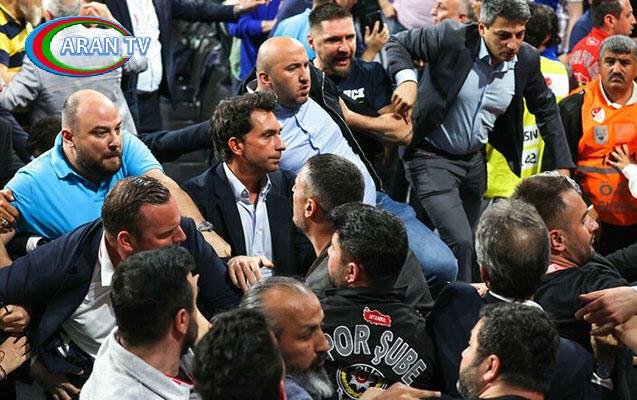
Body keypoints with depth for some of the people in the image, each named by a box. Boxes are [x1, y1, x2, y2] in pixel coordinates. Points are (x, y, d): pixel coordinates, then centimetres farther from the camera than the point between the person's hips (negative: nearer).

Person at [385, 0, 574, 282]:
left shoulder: (526, 60, -7)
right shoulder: (450, 39, -22)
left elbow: (546, 110, 9)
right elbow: (397, 43, -8)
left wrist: (561, 166, 8)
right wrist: (407, 80, -28)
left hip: (475, 161, 6)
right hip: (432, 158, -6)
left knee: (466, 242, 17)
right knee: (460, 242, -18)